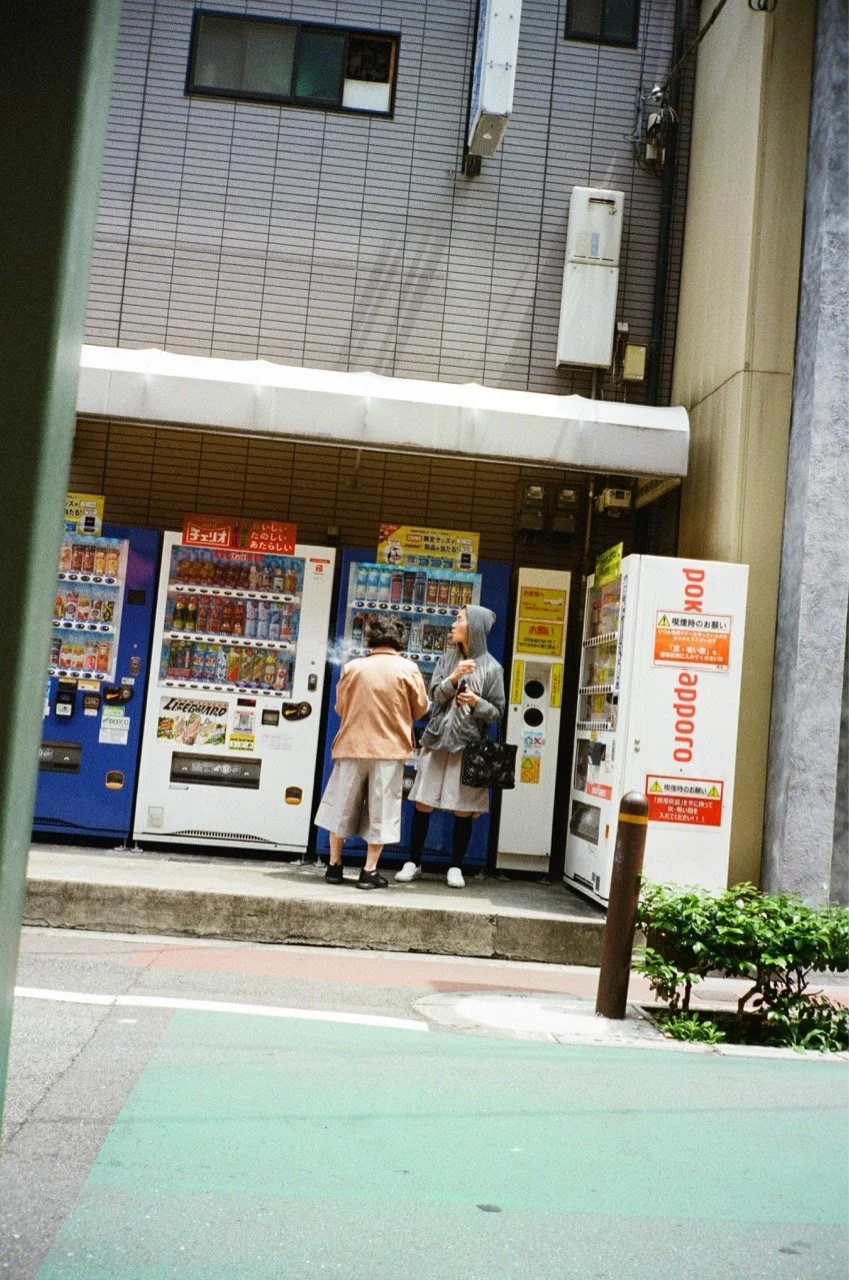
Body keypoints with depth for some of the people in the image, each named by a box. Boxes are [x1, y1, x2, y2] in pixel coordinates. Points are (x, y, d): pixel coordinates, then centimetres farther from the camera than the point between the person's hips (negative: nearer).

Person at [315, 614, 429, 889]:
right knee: (381, 810, 7)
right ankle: (370, 871, 7)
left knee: (342, 806, 13)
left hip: (352, 745, 2)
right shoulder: (407, 669, -6)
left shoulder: (353, 667, -2)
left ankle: (334, 866, 18)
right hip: (390, 748, -1)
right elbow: (420, 708, 2)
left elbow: (340, 706, 6)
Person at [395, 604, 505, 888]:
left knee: (463, 810, 1)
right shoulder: (447, 660, 10)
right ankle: (413, 862, 14)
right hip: (437, 740, 3)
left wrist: (477, 703, -17)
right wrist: (454, 678, -18)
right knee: (423, 804, 4)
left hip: (468, 745, -3)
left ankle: (456, 867, 13)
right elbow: (436, 695, -2)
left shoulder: (491, 668, 0)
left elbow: (498, 713, 1)